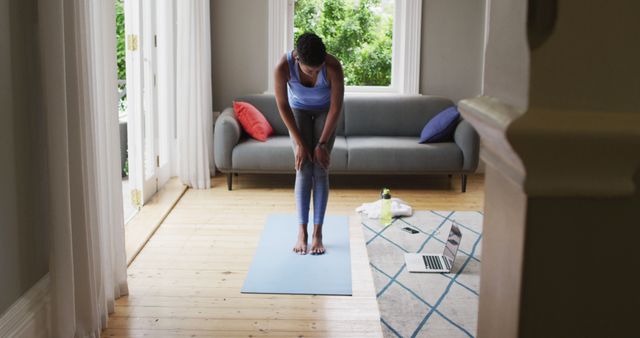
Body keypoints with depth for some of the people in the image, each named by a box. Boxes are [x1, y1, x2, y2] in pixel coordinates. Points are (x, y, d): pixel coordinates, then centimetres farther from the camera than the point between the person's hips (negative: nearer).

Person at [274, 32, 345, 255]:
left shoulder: (333, 67, -35)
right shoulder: (283, 67, -34)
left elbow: (336, 107, -23)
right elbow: (283, 106, -20)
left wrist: (322, 143, -19)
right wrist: (299, 142, -19)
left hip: (325, 111, 0)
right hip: (298, 110, 0)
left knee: (320, 171, -8)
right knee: (303, 170, -10)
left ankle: (318, 232, -2)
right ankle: (302, 232, -3)